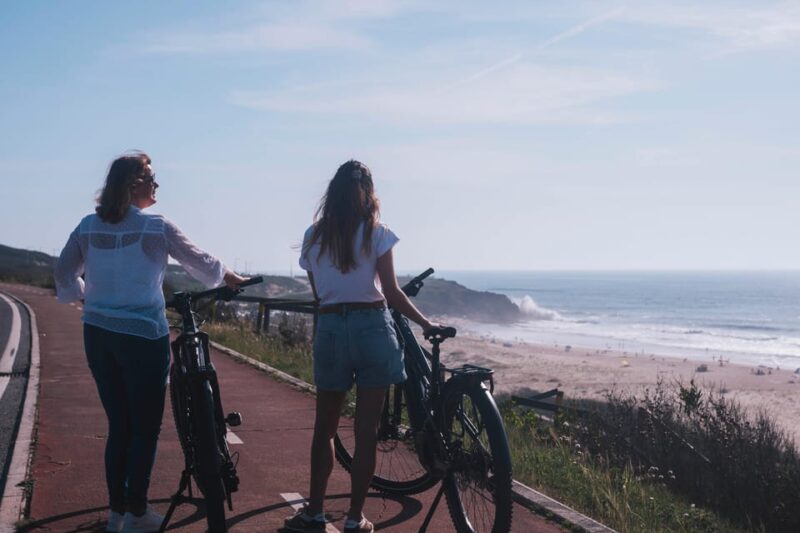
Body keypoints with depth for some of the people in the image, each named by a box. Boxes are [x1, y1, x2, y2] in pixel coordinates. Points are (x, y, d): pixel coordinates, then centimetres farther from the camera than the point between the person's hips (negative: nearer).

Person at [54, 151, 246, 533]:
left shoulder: (88, 226, 4)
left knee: (118, 425, 14)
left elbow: (64, 274, 8)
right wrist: (229, 278, 21)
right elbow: (199, 262, 3)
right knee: (145, 427, 6)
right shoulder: (156, 228, -9)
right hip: (143, 335, -5)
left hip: (97, 334, 5)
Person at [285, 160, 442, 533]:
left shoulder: (313, 236, 6)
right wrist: (427, 324, 2)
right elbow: (392, 293, -7)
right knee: (366, 430, 4)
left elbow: (317, 292, 9)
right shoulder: (376, 234, -4)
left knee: (324, 427, 14)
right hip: (371, 327, -3)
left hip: (329, 329, 3)